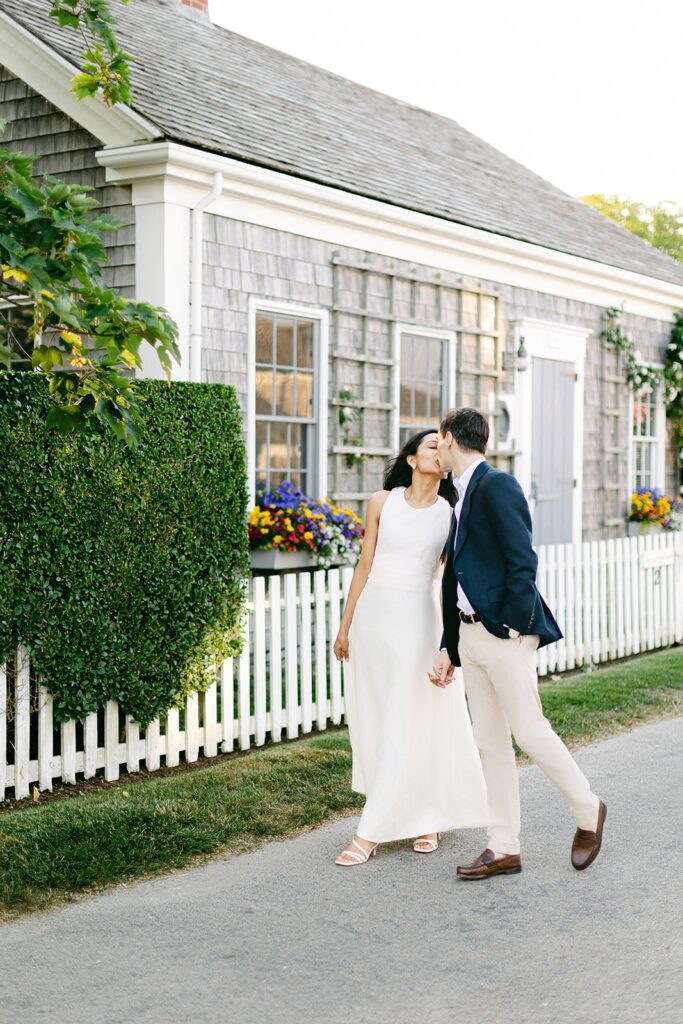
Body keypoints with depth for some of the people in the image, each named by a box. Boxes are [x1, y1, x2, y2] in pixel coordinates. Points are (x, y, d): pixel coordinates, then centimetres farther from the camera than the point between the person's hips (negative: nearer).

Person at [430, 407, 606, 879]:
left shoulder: (498, 485, -10)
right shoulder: (463, 497, 17)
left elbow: (522, 560, -17)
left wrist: (515, 627, -18)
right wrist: (449, 649, 18)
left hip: (505, 633, -9)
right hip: (471, 634, 9)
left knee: (530, 731, -4)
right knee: (490, 742, 9)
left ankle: (589, 812, 19)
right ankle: (504, 849, 15)